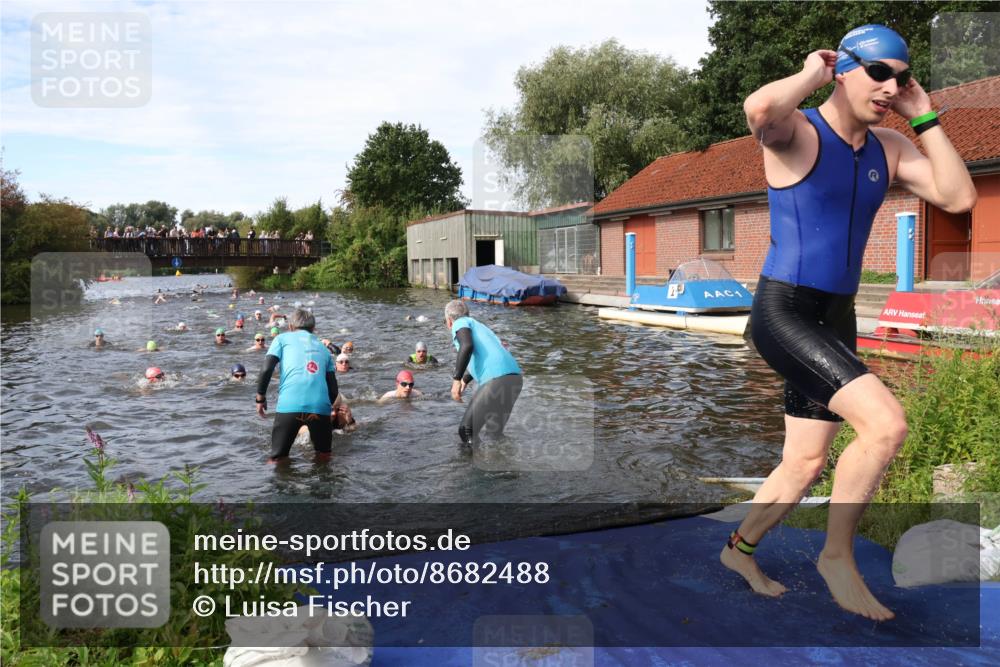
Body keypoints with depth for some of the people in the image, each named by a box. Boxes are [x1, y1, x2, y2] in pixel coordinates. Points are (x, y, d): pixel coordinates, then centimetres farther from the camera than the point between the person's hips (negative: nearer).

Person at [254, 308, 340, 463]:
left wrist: (260, 398, 15)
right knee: (323, 456, 22)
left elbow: (267, 370, 3)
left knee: (277, 460, 11)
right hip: (320, 407, 2)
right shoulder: (323, 348, 25)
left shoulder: (283, 338, 18)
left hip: (289, 406, -2)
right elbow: (333, 389, 18)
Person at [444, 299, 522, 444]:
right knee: (494, 432, 23)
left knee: (467, 431, 2)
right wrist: (465, 380, 64)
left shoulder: (460, 323, 8)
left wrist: (456, 379, -12)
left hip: (496, 380, -8)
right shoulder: (478, 325, 33)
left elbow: (467, 346, -15)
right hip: (514, 378, 8)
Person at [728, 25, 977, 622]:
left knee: (807, 464, 13)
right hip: (783, 312, -8)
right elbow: (758, 108, -34)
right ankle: (838, 556, -1)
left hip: (837, 320, 8)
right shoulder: (796, 131, -9)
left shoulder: (888, 148, 12)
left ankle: (740, 549, 35)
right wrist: (811, 75, -13)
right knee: (886, 424, -23)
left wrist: (925, 117, 4)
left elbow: (959, 197, 4)